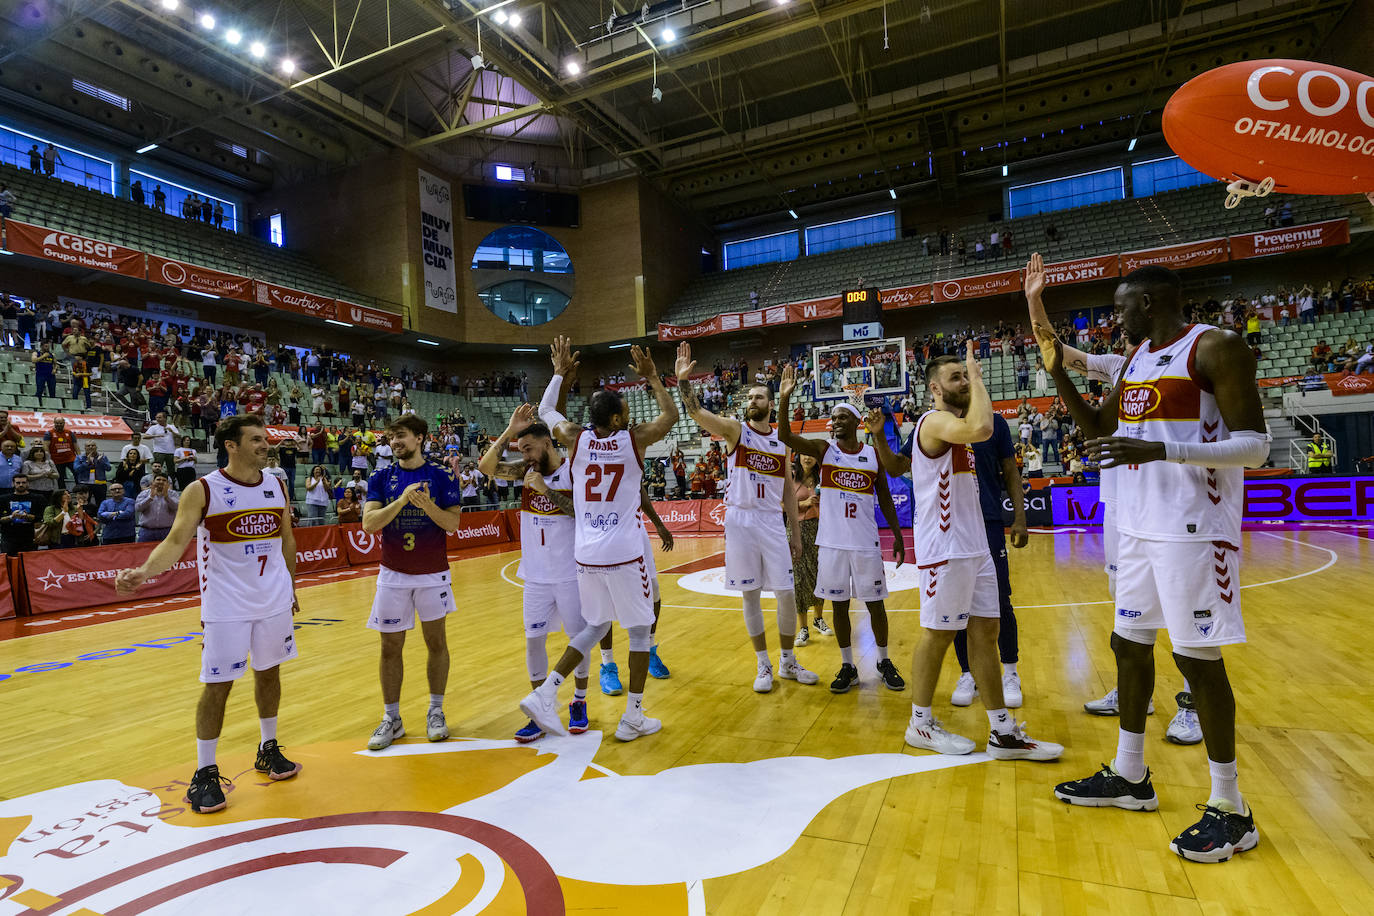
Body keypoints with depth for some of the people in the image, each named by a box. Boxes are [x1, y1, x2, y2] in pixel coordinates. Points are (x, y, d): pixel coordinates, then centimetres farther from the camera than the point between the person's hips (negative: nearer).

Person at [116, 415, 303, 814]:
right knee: (217, 685, 1)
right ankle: (204, 773, 18)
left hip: (274, 601, 4)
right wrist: (144, 571, -35)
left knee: (269, 672, 15)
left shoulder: (276, 486, 3)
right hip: (226, 606, -4)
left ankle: (268, 750, 32)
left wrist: (291, 588, 15)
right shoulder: (202, 491, -11)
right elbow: (176, 542, -16)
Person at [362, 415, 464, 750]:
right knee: (390, 647, 7)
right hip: (393, 574, 1)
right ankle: (391, 719, 21)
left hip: (433, 574, -1)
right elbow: (369, 524, -9)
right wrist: (402, 500, -22)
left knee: (437, 643, 7)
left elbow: (453, 523, -9)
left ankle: (435, 711, 23)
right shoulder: (381, 478, 1)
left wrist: (427, 505, -25)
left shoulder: (442, 477, -4)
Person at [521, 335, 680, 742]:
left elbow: (545, 410, 19)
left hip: (586, 555, 5)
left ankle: (544, 694, 14)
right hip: (624, 555, -4)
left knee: (596, 627, 22)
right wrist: (652, 377, 14)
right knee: (640, 630, 12)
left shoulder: (576, 439, -2)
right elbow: (670, 415, 10)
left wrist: (560, 373, 26)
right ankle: (633, 718, 18)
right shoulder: (633, 439, -9)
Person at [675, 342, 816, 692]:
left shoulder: (783, 441, 9)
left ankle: (788, 662, 23)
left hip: (773, 522, 2)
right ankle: (764, 666, 20)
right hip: (740, 520, -2)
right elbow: (695, 412, -15)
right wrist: (683, 380, -28)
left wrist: (795, 531, 8)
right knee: (750, 595, 6)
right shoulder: (735, 430, 0)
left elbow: (788, 490, 11)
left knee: (786, 594, 3)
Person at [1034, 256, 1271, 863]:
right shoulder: (1138, 359, 15)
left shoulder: (1215, 348, -10)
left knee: (1197, 657, -3)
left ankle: (1230, 810, 14)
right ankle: (1129, 777, 27)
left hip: (1193, 532, -8)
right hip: (1139, 528, 8)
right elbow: (1099, 428, 23)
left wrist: (1160, 450, -28)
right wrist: (1059, 375, 10)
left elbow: (1254, 446, -15)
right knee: (1129, 644, 12)